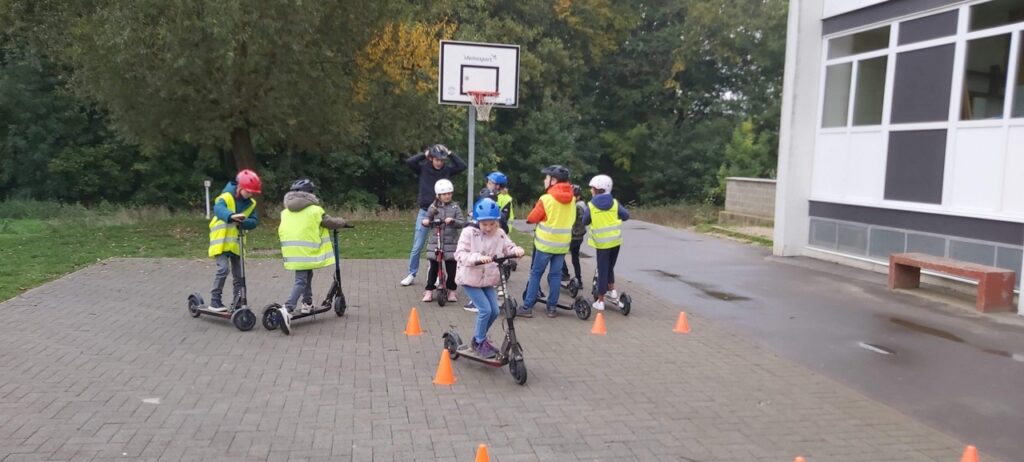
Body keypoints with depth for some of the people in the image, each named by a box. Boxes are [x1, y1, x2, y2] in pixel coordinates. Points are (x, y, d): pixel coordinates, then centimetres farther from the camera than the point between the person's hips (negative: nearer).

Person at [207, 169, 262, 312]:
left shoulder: (251, 203, 4)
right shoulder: (226, 197, -14)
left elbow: (254, 221, -4)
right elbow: (218, 209, -35)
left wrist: (242, 222, -25)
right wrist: (232, 216, -56)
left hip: (237, 243, 6)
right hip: (221, 241, -6)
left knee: (238, 273, 8)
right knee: (223, 268, -18)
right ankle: (215, 301, -8)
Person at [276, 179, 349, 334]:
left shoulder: (286, 212, 16)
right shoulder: (314, 211, -1)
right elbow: (334, 223, 5)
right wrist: (342, 221, 28)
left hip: (292, 250, 6)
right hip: (305, 250, -6)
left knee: (306, 275, 25)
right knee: (301, 281, -8)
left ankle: (307, 304, 31)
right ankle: (287, 310, -24)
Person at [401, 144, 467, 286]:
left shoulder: (447, 170, 0)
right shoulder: (423, 168, -4)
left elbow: (462, 166, -12)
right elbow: (409, 161, -18)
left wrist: (450, 153, -10)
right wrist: (424, 154, -12)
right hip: (424, 212, -1)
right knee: (417, 247, 3)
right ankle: (411, 275, 14)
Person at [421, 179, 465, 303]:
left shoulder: (455, 207, 2)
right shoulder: (433, 207, 5)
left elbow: (462, 223, -2)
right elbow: (427, 220, 8)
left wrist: (453, 221, -21)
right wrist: (425, 222, -15)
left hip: (451, 242, 0)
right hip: (435, 241, 0)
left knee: (451, 268, 4)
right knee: (433, 267, 2)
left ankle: (452, 291, 17)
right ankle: (429, 291, 11)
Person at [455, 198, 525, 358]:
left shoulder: (500, 234, -2)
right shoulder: (469, 233, -15)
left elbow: (508, 248, 1)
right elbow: (460, 254, -23)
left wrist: (516, 250, -23)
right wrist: (477, 257, -40)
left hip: (488, 280, 5)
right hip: (470, 279, -5)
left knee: (495, 310, 3)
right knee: (485, 309, -14)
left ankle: (480, 338, 26)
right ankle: (479, 342, 7)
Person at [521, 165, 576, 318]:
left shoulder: (546, 199, -14)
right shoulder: (571, 199, 4)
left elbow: (531, 218, -7)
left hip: (546, 243, -5)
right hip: (563, 244, 5)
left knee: (535, 274, 4)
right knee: (555, 275, 10)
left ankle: (527, 307, 4)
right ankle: (552, 308, 11)